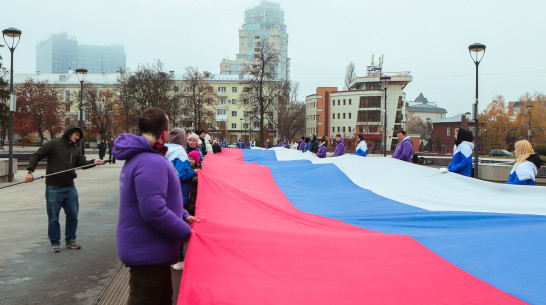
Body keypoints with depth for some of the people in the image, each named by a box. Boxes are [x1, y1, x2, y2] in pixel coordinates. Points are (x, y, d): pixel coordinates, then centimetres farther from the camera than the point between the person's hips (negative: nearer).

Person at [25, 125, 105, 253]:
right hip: (54, 188, -5)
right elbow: (37, 156, -5)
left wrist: (94, 162, -19)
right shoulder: (53, 144, -4)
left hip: (70, 188, 5)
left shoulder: (76, 149, 12)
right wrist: (30, 171, -17)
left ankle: (70, 240, 24)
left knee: (73, 215, 9)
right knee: (53, 217, 4)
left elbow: (82, 163, 0)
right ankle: (55, 243, 16)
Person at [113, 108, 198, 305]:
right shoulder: (151, 163, -26)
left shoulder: (137, 157, 11)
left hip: (145, 249, 11)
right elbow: (154, 211, -32)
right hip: (148, 254, -11)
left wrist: (184, 216, 9)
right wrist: (185, 232, -20)